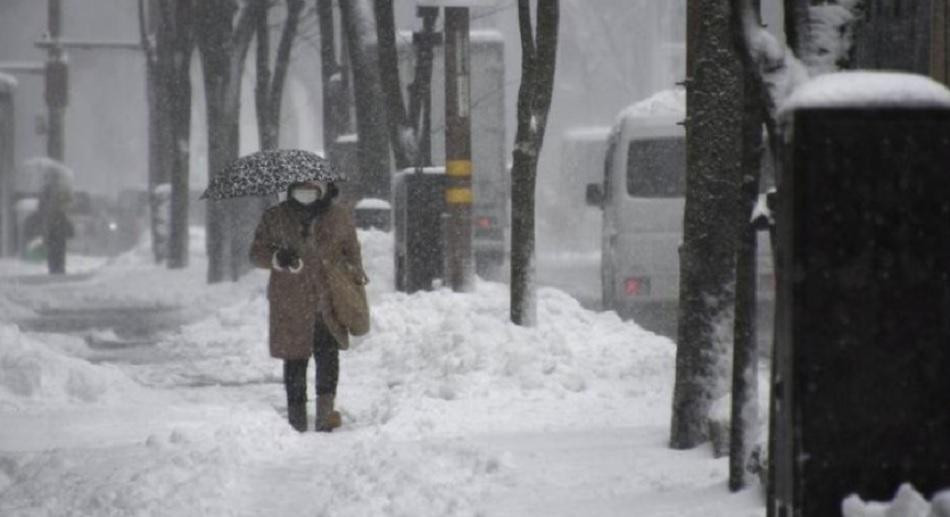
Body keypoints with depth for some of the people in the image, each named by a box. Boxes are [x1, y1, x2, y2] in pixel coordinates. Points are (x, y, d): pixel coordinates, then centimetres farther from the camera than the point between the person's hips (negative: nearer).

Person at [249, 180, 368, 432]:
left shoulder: (339, 215, 9)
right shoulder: (274, 218, 7)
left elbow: (352, 250, 18)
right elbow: (257, 253, 10)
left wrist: (355, 277, 3)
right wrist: (277, 258, -11)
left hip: (328, 299, 0)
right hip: (291, 303, 0)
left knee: (327, 351, -16)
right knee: (295, 359, 4)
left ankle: (325, 409, -18)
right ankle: (297, 420, 11)